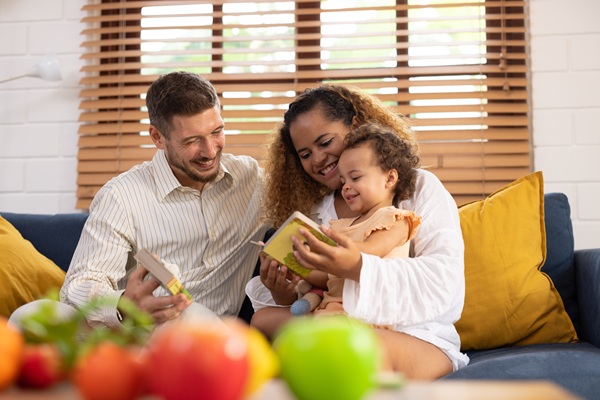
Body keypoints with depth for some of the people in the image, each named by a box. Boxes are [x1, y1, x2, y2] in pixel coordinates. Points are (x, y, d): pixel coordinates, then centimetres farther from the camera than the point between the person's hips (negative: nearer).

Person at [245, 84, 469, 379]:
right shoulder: (314, 213, 16)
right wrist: (284, 297, -12)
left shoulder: (420, 187, 2)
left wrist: (358, 268, -28)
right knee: (264, 318, -24)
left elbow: (445, 281, -14)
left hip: (419, 336, -4)